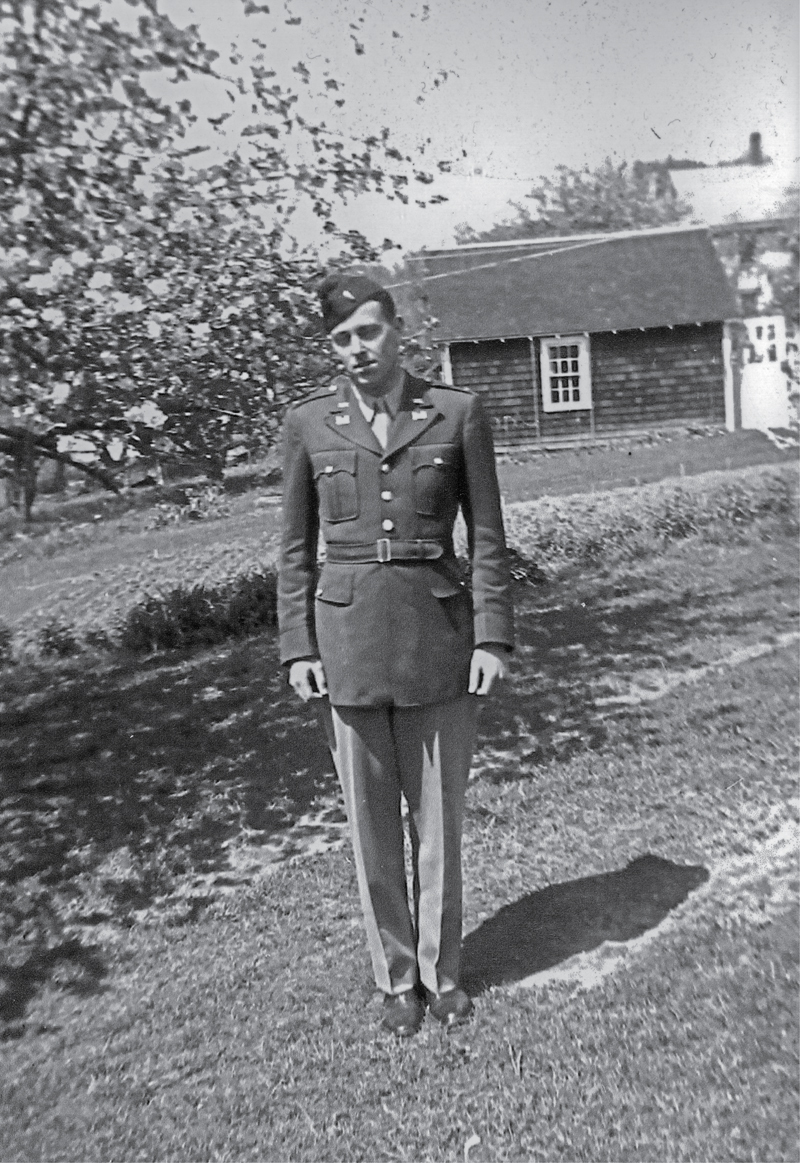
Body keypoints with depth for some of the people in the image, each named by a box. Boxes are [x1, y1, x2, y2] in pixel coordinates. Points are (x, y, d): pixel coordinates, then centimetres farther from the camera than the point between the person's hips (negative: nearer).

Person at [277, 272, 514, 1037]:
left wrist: (492, 636, -5)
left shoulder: (458, 413, 0)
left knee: (439, 815, 11)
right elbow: (296, 548, 6)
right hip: (346, 637, 1)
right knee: (370, 822, 11)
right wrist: (297, 648, -1)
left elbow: (487, 536, 2)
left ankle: (441, 970, 34)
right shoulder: (307, 423, 3)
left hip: (437, 636, 0)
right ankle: (395, 977, 33)